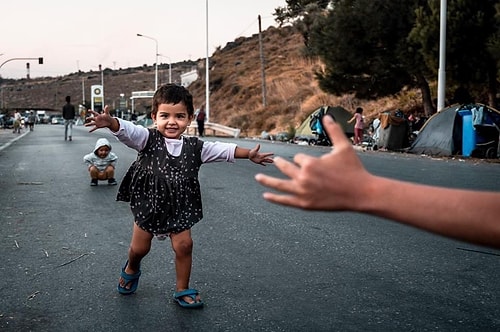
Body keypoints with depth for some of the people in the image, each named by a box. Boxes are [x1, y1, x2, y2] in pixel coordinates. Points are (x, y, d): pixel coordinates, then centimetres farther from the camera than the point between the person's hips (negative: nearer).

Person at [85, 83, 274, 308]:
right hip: (148, 204, -1)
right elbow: (127, 130, -30)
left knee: (183, 246, -2)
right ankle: (131, 270, 46)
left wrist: (249, 154, -12)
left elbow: (223, 150, -3)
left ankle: (182, 290, 18)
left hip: (180, 207, 2)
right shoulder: (148, 139, -13)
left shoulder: (194, 147, -4)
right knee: (139, 248, 10)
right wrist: (110, 122, -50)